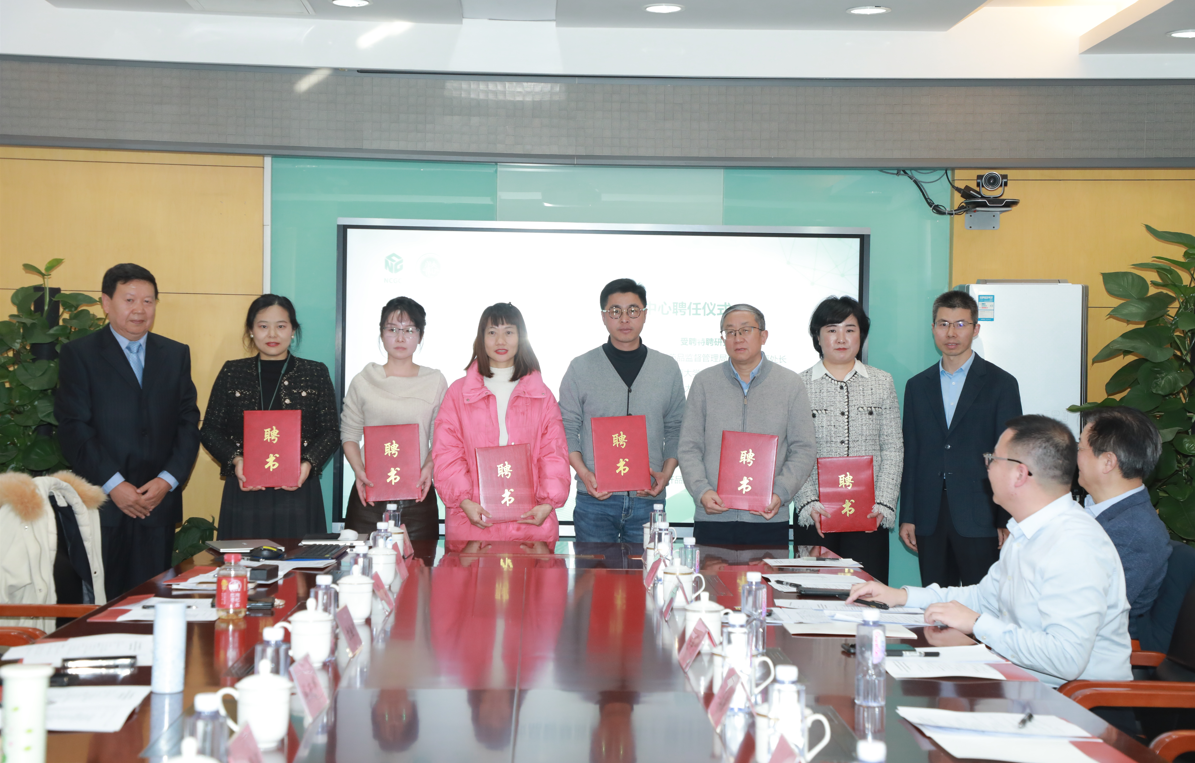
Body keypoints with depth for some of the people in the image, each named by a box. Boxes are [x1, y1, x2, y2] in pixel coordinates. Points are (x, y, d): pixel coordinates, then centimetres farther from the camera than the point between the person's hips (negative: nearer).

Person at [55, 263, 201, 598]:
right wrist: (113, 485, -12)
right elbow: (74, 429, -4)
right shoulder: (78, 354, 3)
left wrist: (168, 480, -5)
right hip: (100, 503, -3)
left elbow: (188, 424, 9)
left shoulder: (176, 355, 14)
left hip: (158, 503, 3)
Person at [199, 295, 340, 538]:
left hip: (297, 493, -1)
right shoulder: (232, 373, 10)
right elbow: (210, 430, 8)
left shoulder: (315, 373, 8)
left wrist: (308, 463, -12)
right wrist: (235, 461, -10)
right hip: (244, 493, 1)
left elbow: (330, 431, 6)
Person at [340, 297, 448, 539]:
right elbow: (349, 434, 9)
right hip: (369, 493, 0)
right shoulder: (364, 381, 8)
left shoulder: (435, 382, 7)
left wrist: (429, 467, -11)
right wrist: (359, 470, -8)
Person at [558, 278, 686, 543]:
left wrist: (666, 472, -4)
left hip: (648, 500, 1)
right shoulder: (581, 368, 4)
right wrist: (584, 473, -10)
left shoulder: (668, 368, 9)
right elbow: (567, 429, 5)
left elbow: (676, 429, 12)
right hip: (595, 499, -1)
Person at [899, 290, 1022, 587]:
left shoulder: (1000, 384, 3)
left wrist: (1007, 521, -6)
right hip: (929, 520, 3)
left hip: (979, 520, -3)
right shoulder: (917, 386, 14)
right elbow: (910, 455, 13)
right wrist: (907, 517, 7)